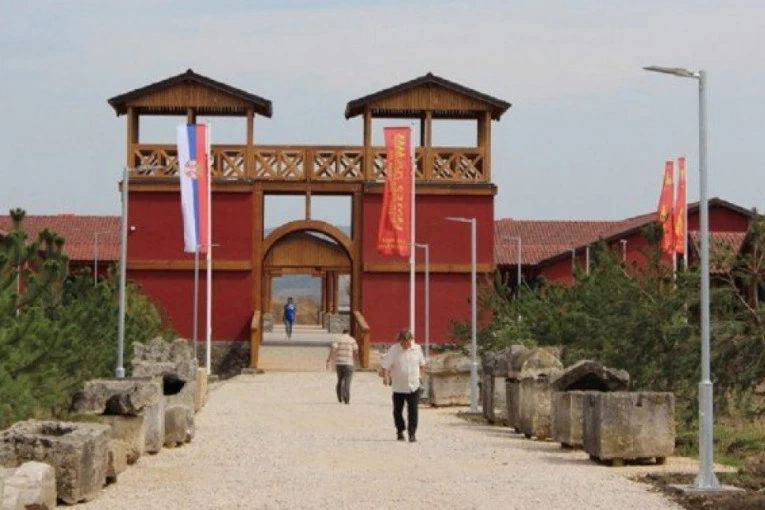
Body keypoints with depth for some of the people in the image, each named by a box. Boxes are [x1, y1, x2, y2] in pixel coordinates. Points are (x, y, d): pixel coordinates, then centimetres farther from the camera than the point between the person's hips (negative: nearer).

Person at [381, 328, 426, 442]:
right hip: (398, 386, -1)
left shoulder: (417, 349, 1)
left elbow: (421, 363, 18)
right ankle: (400, 431, 29)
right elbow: (385, 365, -12)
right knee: (398, 410, 10)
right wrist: (386, 377, -26)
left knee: (413, 410, -8)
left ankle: (412, 433, -5)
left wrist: (420, 375, 19)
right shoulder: (394, 350, -10)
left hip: (414, 385, 1)